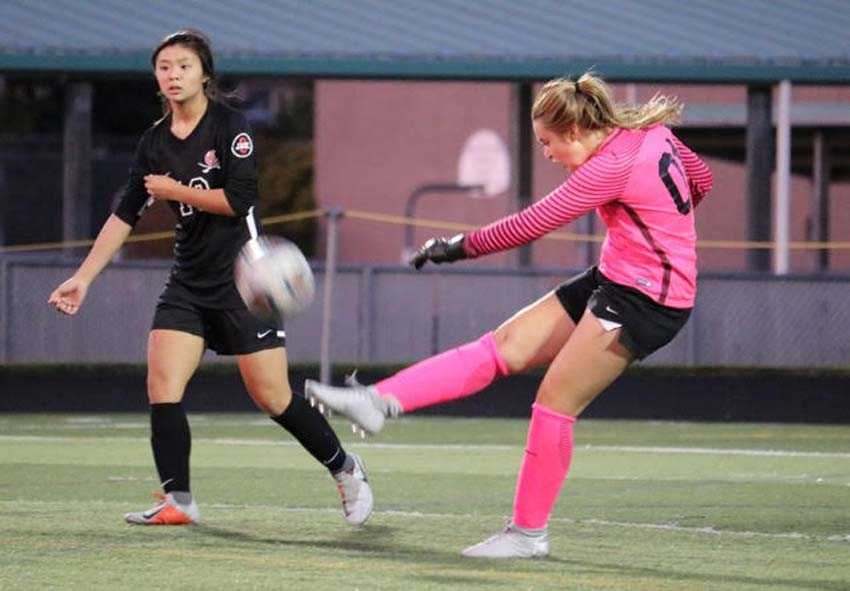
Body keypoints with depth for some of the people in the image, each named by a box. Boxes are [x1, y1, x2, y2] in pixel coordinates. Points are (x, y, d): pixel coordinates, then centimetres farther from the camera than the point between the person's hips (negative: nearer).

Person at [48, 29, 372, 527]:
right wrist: (83, 278, 4)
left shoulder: (230, 125, -9)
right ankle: (178, 501, -7)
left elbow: (239, 198, -19)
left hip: (243, 278, -6)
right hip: (189, 281, 6)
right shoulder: (155, 142, 8)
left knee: (273, 397, -2)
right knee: (162, 384, -12)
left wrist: (174, 190, -11)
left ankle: (345, 470, 21)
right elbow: (125, 215, 10)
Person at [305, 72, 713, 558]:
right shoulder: (650, 132, 4)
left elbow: (531, 225, -18)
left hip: (648, 299, -10)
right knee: (503, 348, 0)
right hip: (612, 280, 10)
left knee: (555, 402, -7)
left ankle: (529, 532, 3)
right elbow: (702, 180, 19)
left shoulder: (613, 166, -22)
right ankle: (380, 402, -6)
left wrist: (461, 246, -9)